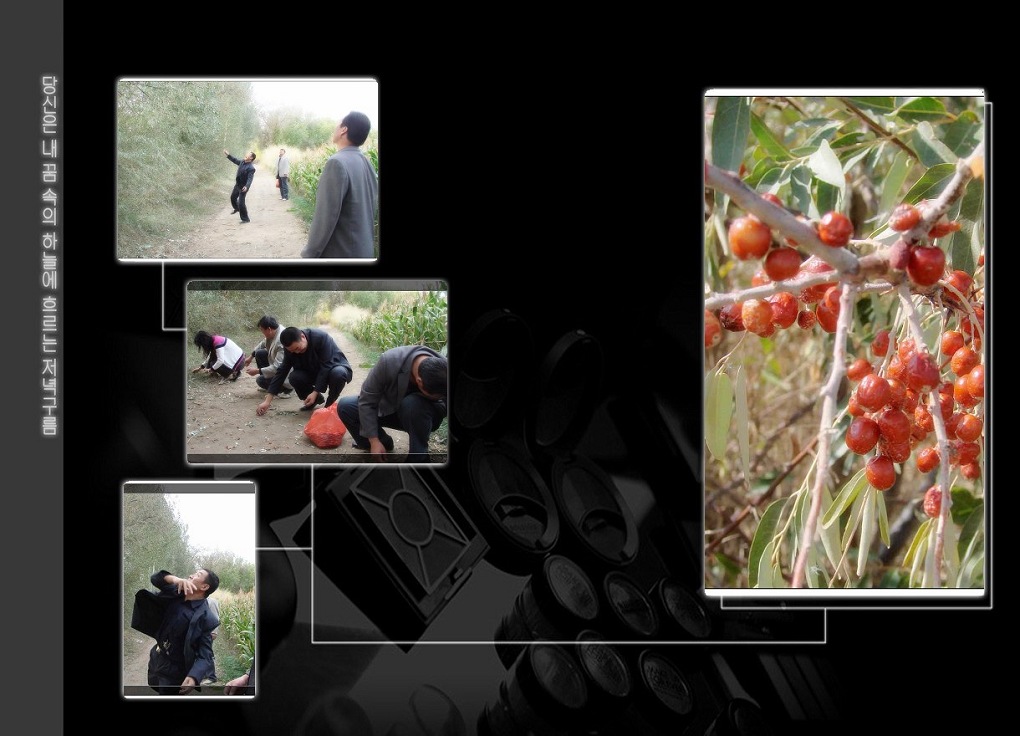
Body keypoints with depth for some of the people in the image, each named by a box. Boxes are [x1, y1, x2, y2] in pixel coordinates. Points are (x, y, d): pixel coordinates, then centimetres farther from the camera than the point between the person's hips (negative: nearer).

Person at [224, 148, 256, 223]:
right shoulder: (242, 162, -1)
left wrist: (246, 186, -48)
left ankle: (245, 219, 6)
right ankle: (237, 208, 57)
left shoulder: (251, 168, -26)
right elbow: (235, 160, 19)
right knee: (233, 197, 28)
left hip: (243, 187, -9)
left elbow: (250, 178, -34)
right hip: (237, 185, 9)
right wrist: (228, 155, 19)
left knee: (241, 203, -8)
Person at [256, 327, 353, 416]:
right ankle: (317, 399, 4)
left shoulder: (321, 338, -31)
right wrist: (267, 401, -18)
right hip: (314, 373, 5)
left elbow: (326, 366, -30)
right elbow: (282, 372, -13)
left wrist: (315, 392, -33)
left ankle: (330, 404, -11)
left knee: (338, 373, -40)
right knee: (294, 377, -25)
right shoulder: (290, 348, -14)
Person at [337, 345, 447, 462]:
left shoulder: (444, 372, -31)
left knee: (412, 404, -36)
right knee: (345, 406, -18)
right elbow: (366, 400, -24)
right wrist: (374, 441, -26)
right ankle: (383, 443, 3)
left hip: (423, 416, -2)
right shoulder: (389, 361, -33)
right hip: (389, 409, 2)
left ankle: (419, 460, -19)